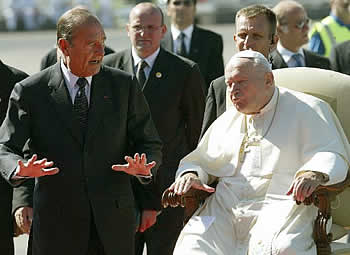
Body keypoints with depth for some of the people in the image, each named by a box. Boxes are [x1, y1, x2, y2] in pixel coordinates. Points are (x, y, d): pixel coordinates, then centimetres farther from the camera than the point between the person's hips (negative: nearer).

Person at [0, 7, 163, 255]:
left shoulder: (124, 85, 3)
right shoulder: (30, 92, -2)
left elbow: (149, 143, 7)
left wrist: (144, 168, -17)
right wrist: (20, 171, -24)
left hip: (114, 219, 2)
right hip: (56, 224, -1)